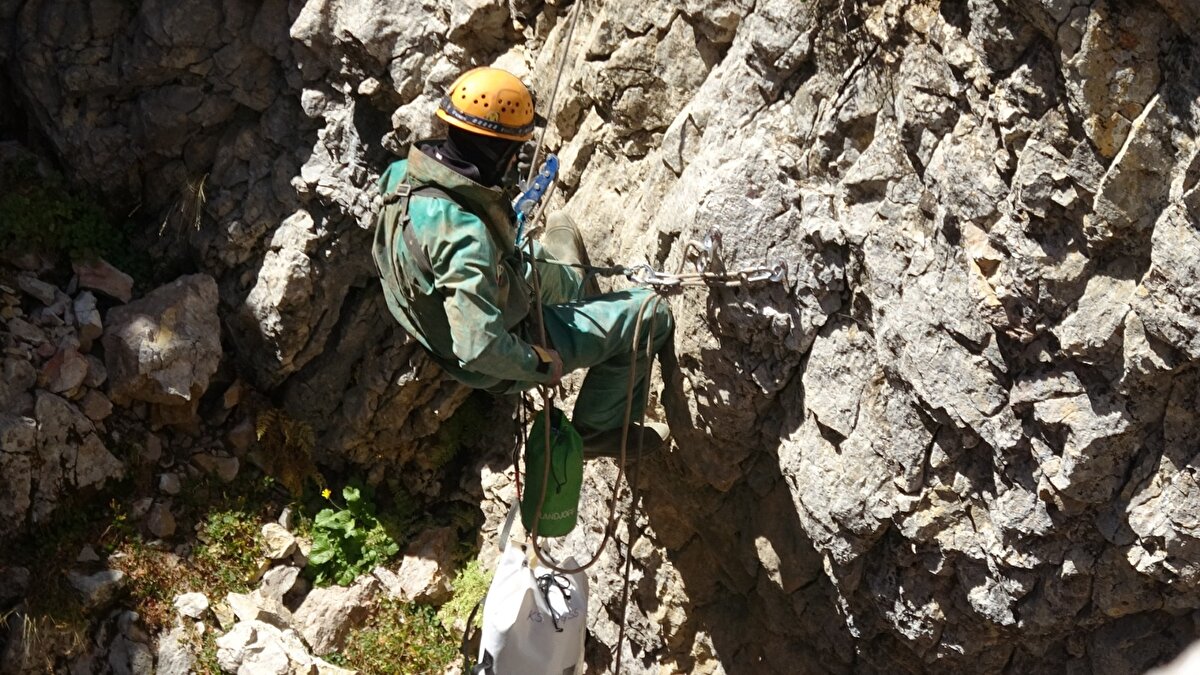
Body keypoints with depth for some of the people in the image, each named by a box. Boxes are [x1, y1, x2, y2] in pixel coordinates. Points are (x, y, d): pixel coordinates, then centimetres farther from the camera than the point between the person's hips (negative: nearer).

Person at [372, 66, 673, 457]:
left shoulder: (407, 174, -15)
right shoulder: (466, 235, -41)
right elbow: (480, 349, -42)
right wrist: (541, 363, -23)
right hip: (502, 351, -8)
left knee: (561, 226, 27)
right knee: (652, 315, 0)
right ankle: (601, 430, 17)